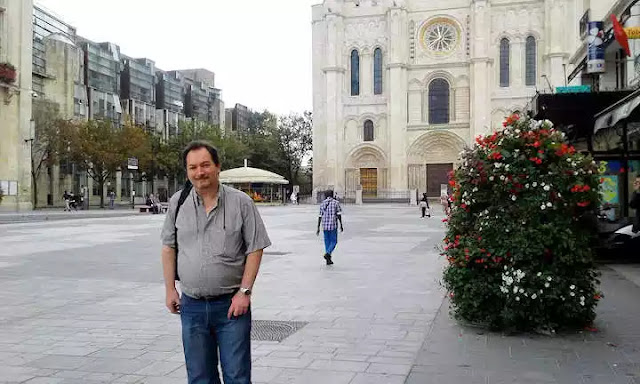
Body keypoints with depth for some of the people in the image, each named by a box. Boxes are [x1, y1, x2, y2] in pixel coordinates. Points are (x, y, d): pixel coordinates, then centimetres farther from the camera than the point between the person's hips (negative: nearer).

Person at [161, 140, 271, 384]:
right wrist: (170, 289, 6)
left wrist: (244, 292, -10)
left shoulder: (241, 202, -5)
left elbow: (255, 249, -4)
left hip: (231, 305, -3)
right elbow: (168, 247, 10)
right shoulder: (178, 202, 3)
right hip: (191, 306, 3)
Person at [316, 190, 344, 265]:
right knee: (333, 241, 5)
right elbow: (339, 214, -7)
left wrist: (318, 228, 8)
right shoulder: (336, 202, -3)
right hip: (333, 225, -4)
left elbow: (320, 216, 6)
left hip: (325, 225, 4)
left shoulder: (322, 204, 7)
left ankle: (328, 260, 12)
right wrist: (341, 225, -1)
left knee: (327, 242, 12)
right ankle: (327, 254, -19)